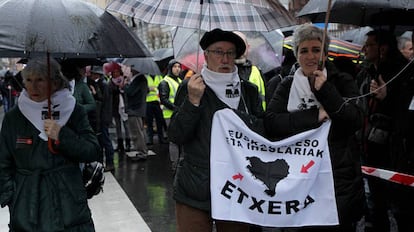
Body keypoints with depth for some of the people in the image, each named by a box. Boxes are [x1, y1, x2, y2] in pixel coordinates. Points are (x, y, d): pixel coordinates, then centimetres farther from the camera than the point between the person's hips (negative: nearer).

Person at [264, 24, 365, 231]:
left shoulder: (342, 82, 4)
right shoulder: (287, 85, 6)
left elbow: (355, 122, -9)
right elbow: (270, 123, -8)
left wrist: (326, 91, -16)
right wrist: (314, 116, -15)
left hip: (340, 179, -1)